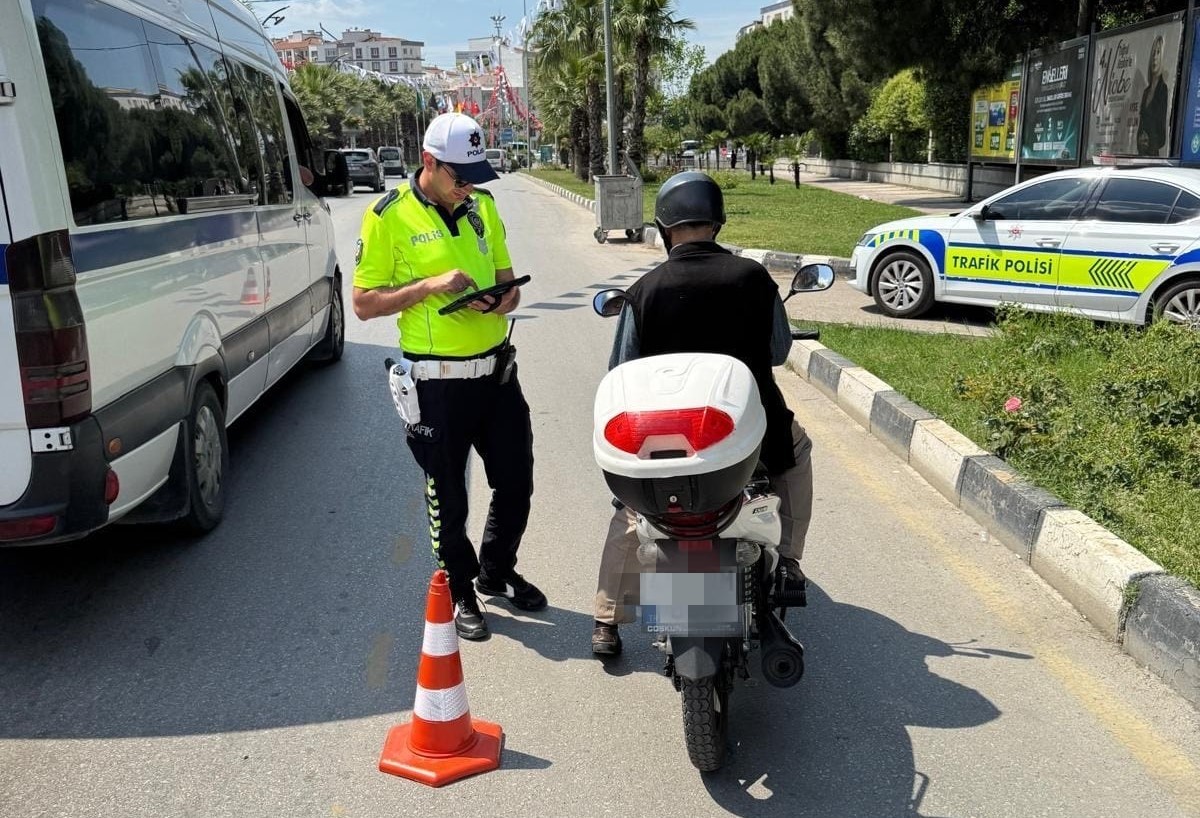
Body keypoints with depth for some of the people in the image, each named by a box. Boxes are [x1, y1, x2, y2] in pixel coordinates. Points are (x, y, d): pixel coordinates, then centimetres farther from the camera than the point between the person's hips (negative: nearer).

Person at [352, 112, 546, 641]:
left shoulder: (481, 205, 8)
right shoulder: (390, 217, -9)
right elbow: (363, 303, -8)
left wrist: (500, 300, -9)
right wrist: (430, 286, -21)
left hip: (496, 369, 5)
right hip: (438, 380, -5)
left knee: (516, 483, 14)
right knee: (448, 496, 9)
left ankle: (497, 572, 38)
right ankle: (459, 593, 30)